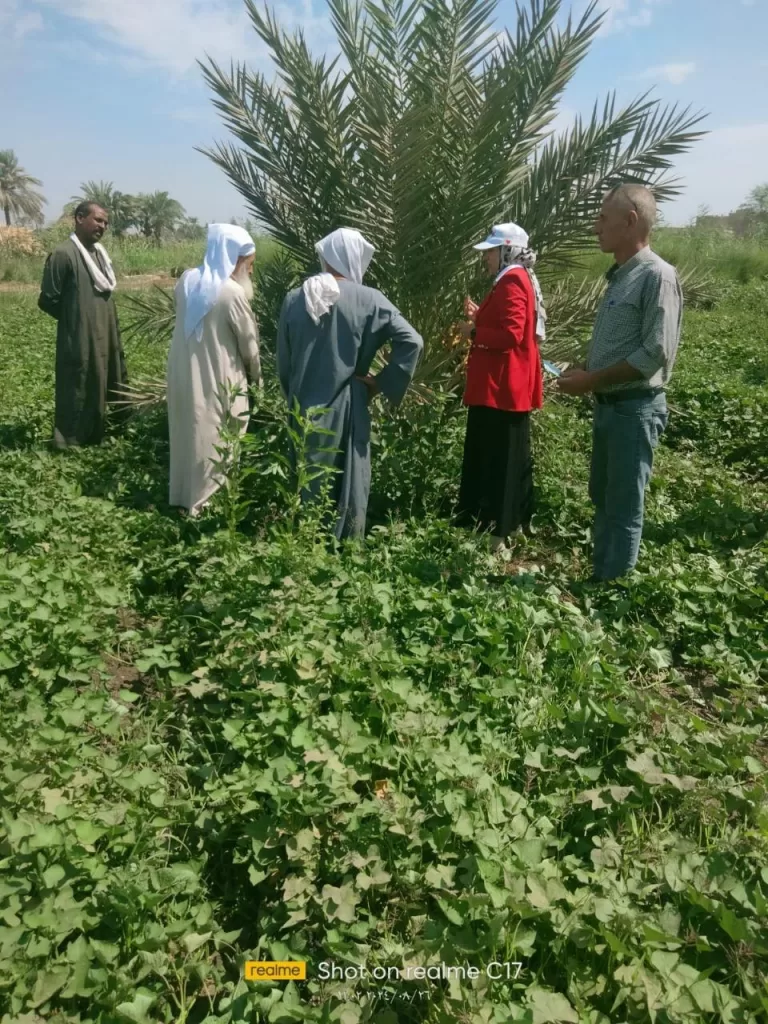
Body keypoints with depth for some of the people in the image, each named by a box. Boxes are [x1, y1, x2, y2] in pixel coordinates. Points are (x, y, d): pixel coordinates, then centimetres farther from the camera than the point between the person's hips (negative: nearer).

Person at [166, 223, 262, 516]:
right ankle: (208, 500, 18)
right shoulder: (232, 292, -19)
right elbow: (248, 341, -9)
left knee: (188, 433, 18)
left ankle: (183, 493, 30)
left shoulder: (187, 280, 0)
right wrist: (256, 376, 7)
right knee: (216, 440, 7)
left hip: (184, 372, 7)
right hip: (218, 379, -6)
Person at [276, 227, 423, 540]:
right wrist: (383, 382, -7)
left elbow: (283, 361, 6)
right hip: (347, 407, -2)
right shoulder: (368, 300, -8)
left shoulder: (294, 299, 0)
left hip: (306, 408, 2)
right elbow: (411, 341, -15)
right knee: (349, 484, 11)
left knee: (309, 483, 14)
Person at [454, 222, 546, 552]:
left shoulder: (511, 284, -16)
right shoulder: (517, 280, 18)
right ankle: (516, 520, 26)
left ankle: (497, 529, -1)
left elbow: (510, 334, -25)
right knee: (511, 456, 16)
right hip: (510, 386, 11)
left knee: (499, 459, -7)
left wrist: (473, 332, -13)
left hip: (502, 387, -11)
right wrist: (479, 315, 11)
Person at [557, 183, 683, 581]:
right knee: (603, 499, 16)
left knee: (624, 508, 1)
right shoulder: (619, 275, 13)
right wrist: (582, 370, 2)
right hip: (607, 405, 9)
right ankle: (600, 578, 29)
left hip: (635, 408, -9)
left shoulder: (657, 276, -14)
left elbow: (656, 354, -20)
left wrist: (591, 380, -16)